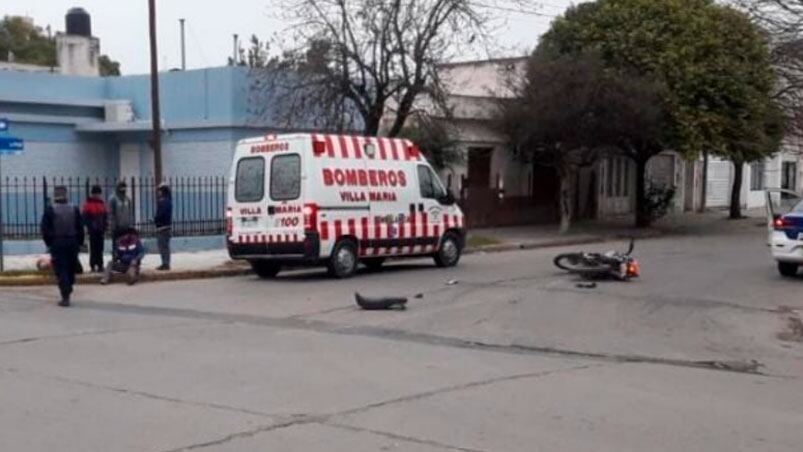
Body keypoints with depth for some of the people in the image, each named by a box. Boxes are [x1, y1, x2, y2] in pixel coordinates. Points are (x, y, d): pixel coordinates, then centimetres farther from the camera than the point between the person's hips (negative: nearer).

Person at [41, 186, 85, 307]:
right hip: (72, 243, 3)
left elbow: (45, 229, -7)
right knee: (71, 269, 16)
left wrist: (48, 242, 5)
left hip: (56, 243, -3)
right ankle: (68, 290, 28)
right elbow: (80, 228, 3)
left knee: (61, 271, -2)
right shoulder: (74, 209, 2)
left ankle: (65, 297, -7)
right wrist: (80, 243, 10)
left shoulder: (50, 210, -6)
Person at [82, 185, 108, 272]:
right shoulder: (88, 204, -4)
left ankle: (100, 265, 11)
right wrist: (90, 226, -13)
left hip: (100, 230, 5)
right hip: (92, 230, -5)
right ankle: (93, 265, 1)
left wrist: (104, 227, 8)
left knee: (100, 249, 7)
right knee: (93, 248, -3)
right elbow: (84, 217, -7)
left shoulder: (102, 204, 12)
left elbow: (105, 216, 17)